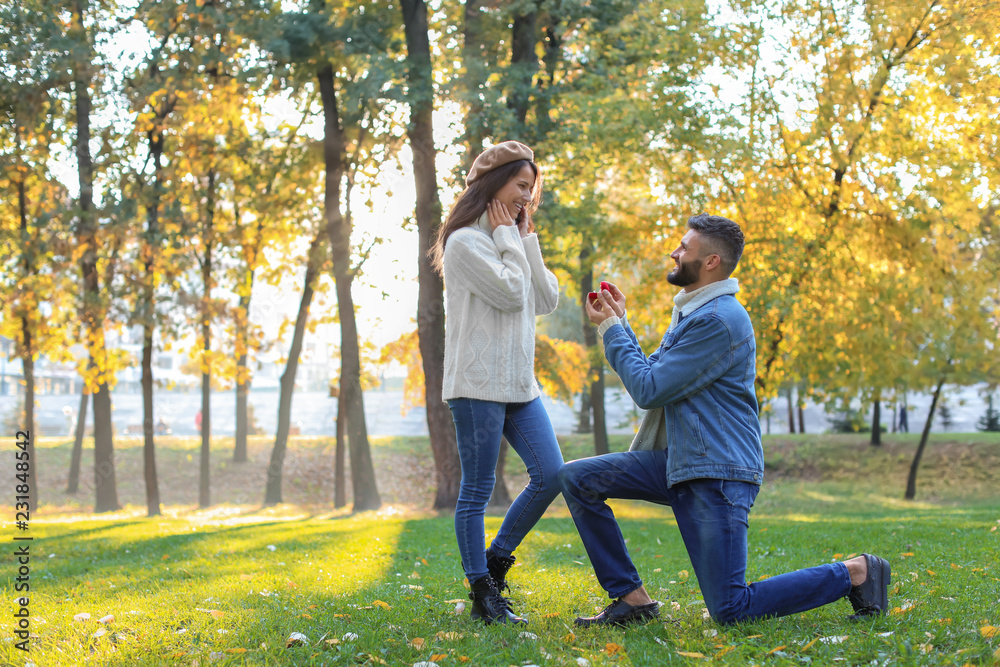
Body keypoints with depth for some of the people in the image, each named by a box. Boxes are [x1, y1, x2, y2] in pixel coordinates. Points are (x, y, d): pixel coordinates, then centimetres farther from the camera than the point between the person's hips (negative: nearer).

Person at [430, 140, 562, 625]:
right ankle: (483, 595, 6)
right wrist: (509, 239, -5)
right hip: (478, 384, -8)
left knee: (550, 475, 0)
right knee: (477, 490, -2)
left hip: (519, 383, 8)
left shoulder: (514, 242, 20)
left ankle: (496, 561, 16)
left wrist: (527, 239, 8)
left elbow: (548, 300, 11)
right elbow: (509, 293, -17)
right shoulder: (465, 242, -7)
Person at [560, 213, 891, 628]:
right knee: (576, 478, -2)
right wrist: (619, 323, 12)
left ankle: (855, 574, 6)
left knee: (730, 610, -9)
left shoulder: (718, 320, -18)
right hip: (677, 461, 10)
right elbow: (650, 379, 18)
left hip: (717, 473, -10)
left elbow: (649, 390, -18)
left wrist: (612, 328, -7)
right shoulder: (692, 312, 16)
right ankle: (631, 598, 2)